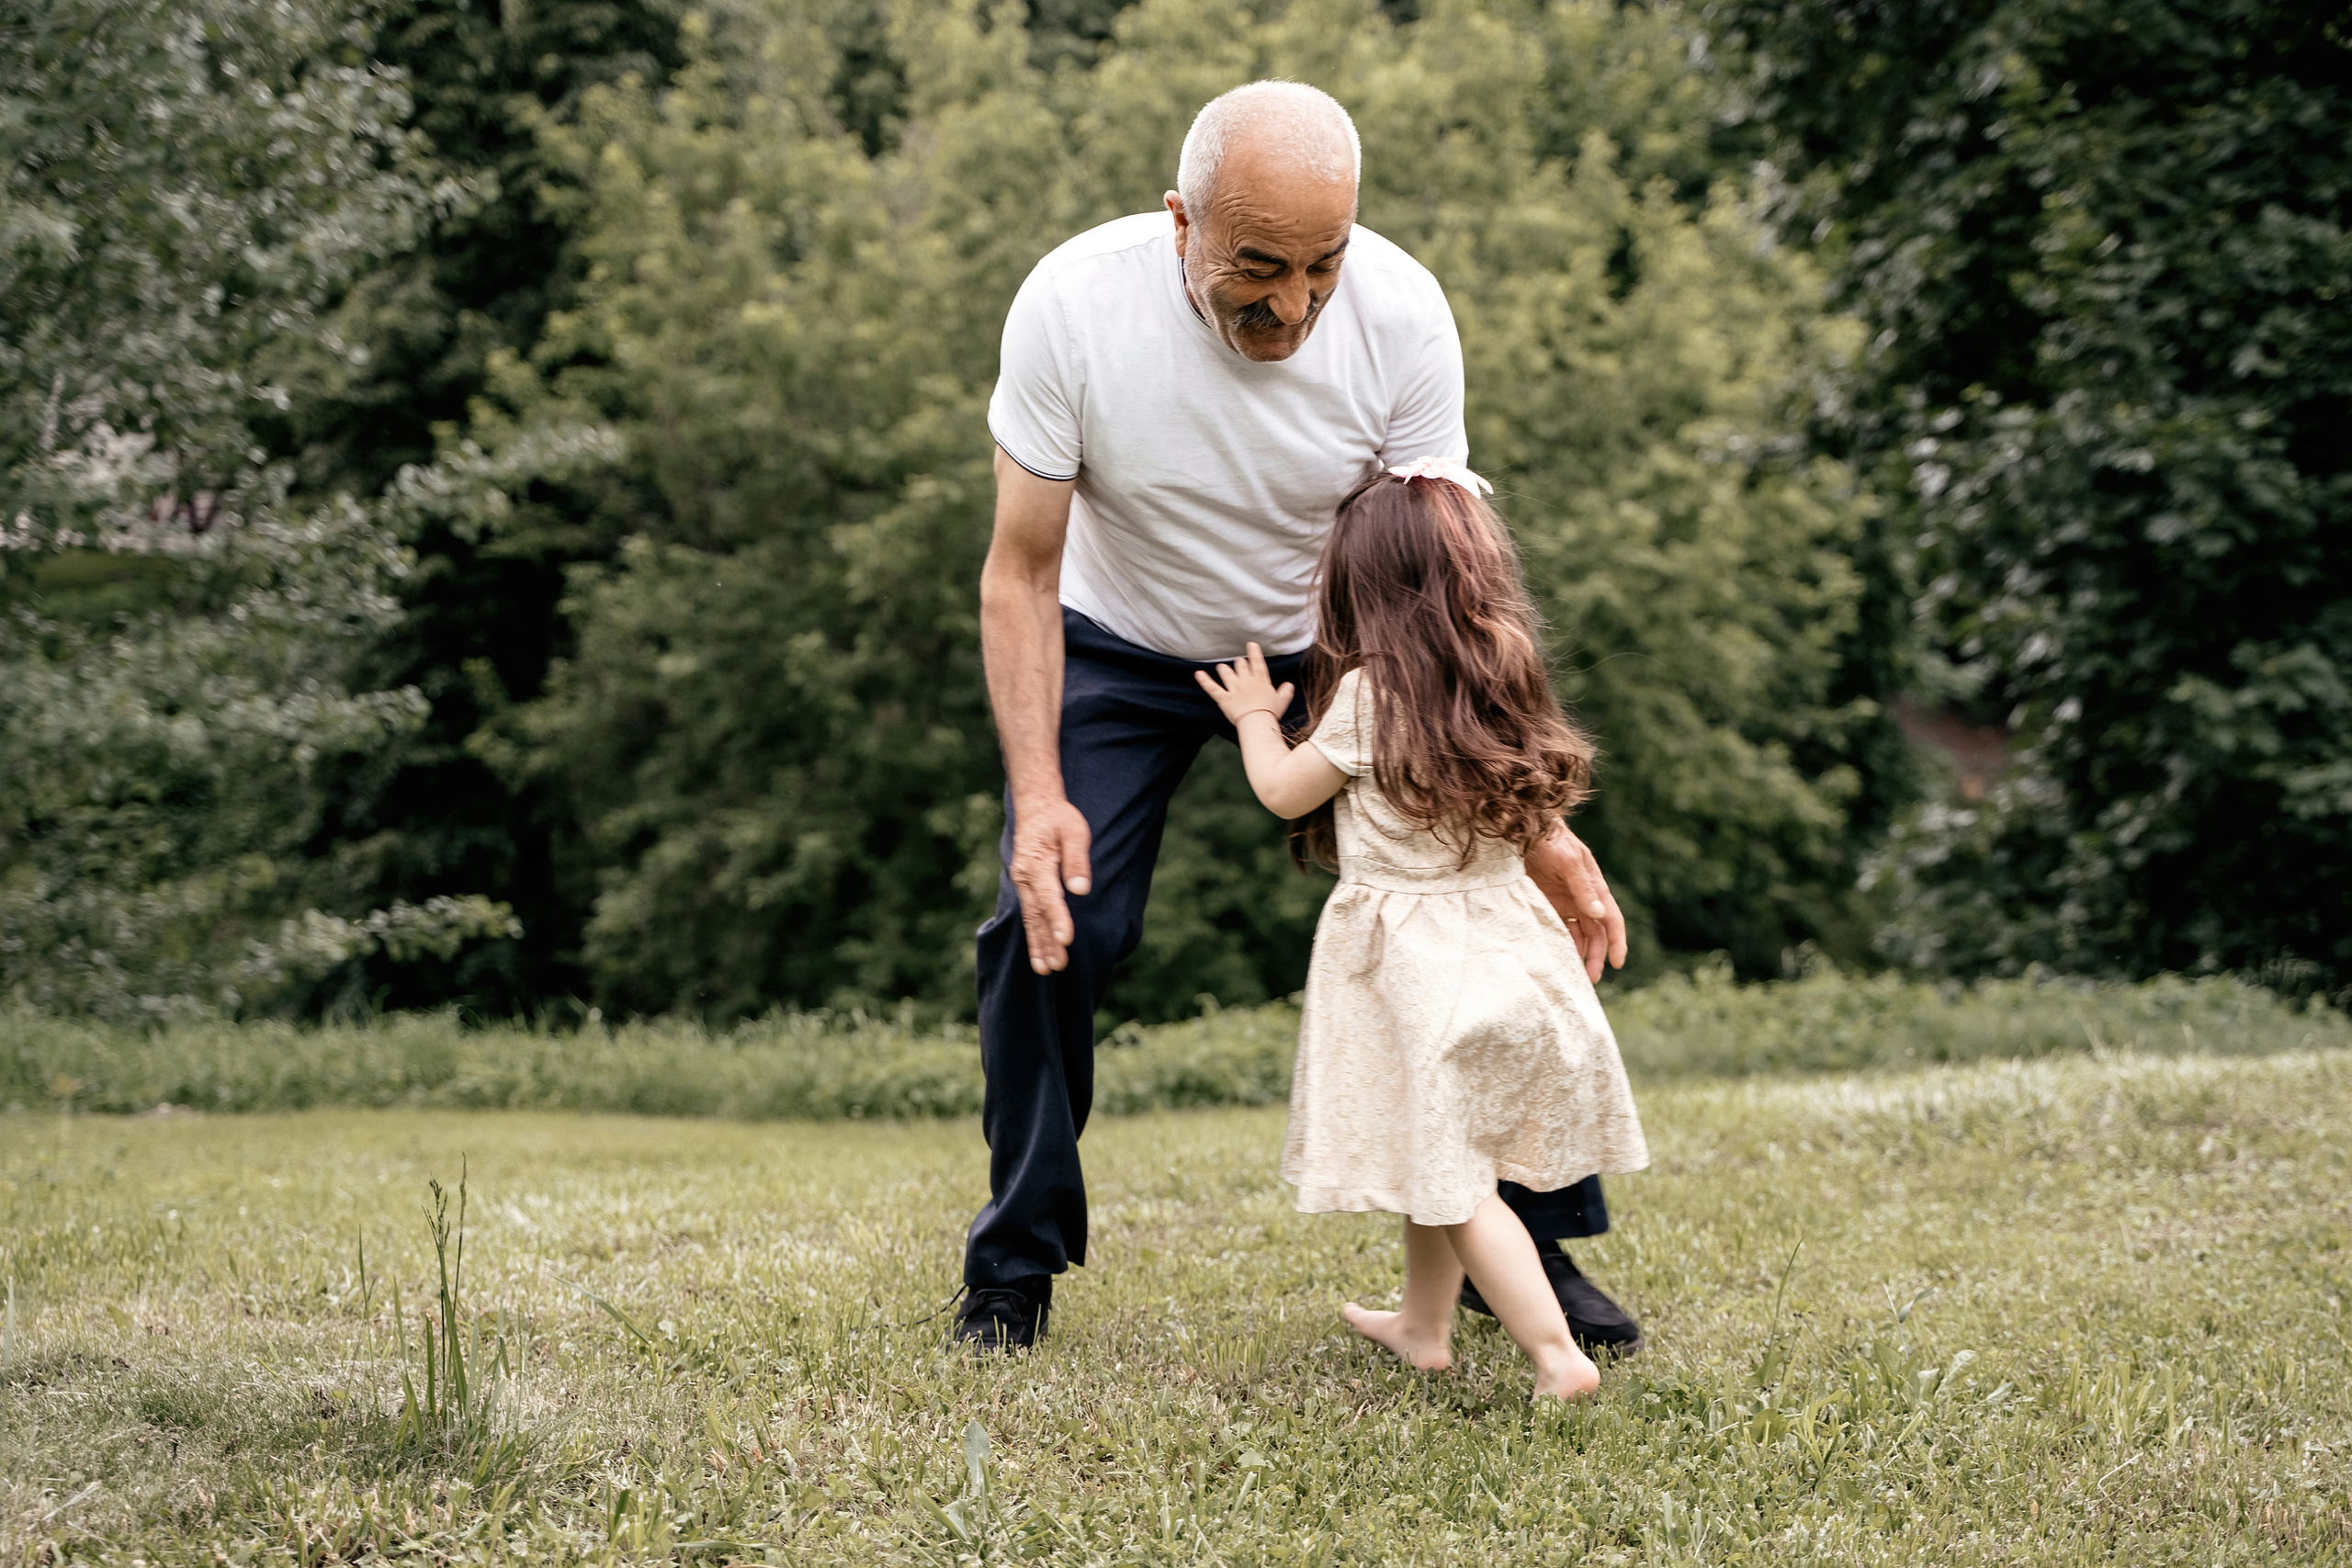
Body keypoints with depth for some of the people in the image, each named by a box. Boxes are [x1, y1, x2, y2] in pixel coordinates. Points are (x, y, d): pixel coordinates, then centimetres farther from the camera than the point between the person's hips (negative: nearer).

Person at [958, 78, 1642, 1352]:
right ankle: (1014, 1269, 6)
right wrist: (1037, 795, -31)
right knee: (1047, 928, -15)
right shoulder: (1073, 305, -30)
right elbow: (1021, 575, -20)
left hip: (1325, 641, 1)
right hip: (1121, 643, -1)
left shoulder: (1401, 314, -28)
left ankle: (1526, 1247, 5)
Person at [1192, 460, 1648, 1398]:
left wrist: (1256, 716, 17)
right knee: (1440, 1153, 22)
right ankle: (1423, 1324, 35)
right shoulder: (1503, 689, 5)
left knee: (1452, 1176, -4)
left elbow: (1285, 791, -1)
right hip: (1505, 936, 7)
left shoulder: (1370, 696, -13)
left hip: (1414, 960, -7)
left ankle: (1557, 1354, -11)